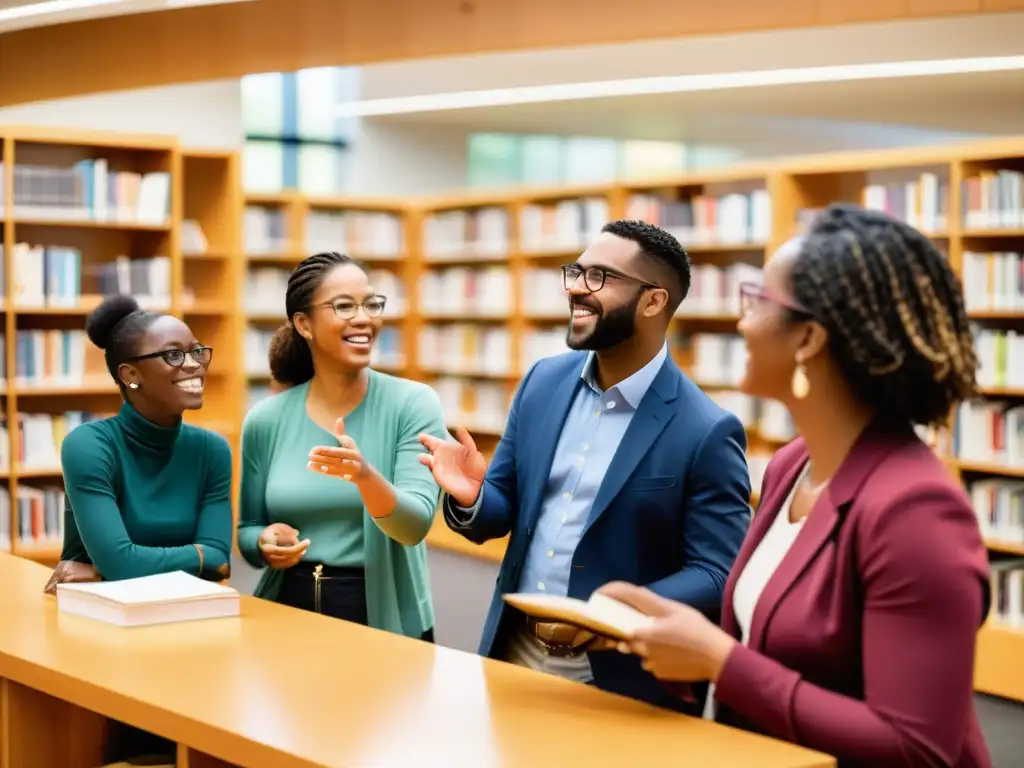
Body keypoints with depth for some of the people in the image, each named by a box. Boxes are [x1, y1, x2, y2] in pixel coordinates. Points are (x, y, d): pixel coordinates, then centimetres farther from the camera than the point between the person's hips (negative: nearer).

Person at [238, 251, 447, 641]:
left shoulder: (413, 404, -8)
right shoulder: (266, 420, -1)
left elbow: (415, 526, -17)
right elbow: (248, 530, 8)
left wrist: (365, 475, -34)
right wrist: (266, 543, -14)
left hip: (384, 618, -2)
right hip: (288, 613, 2)